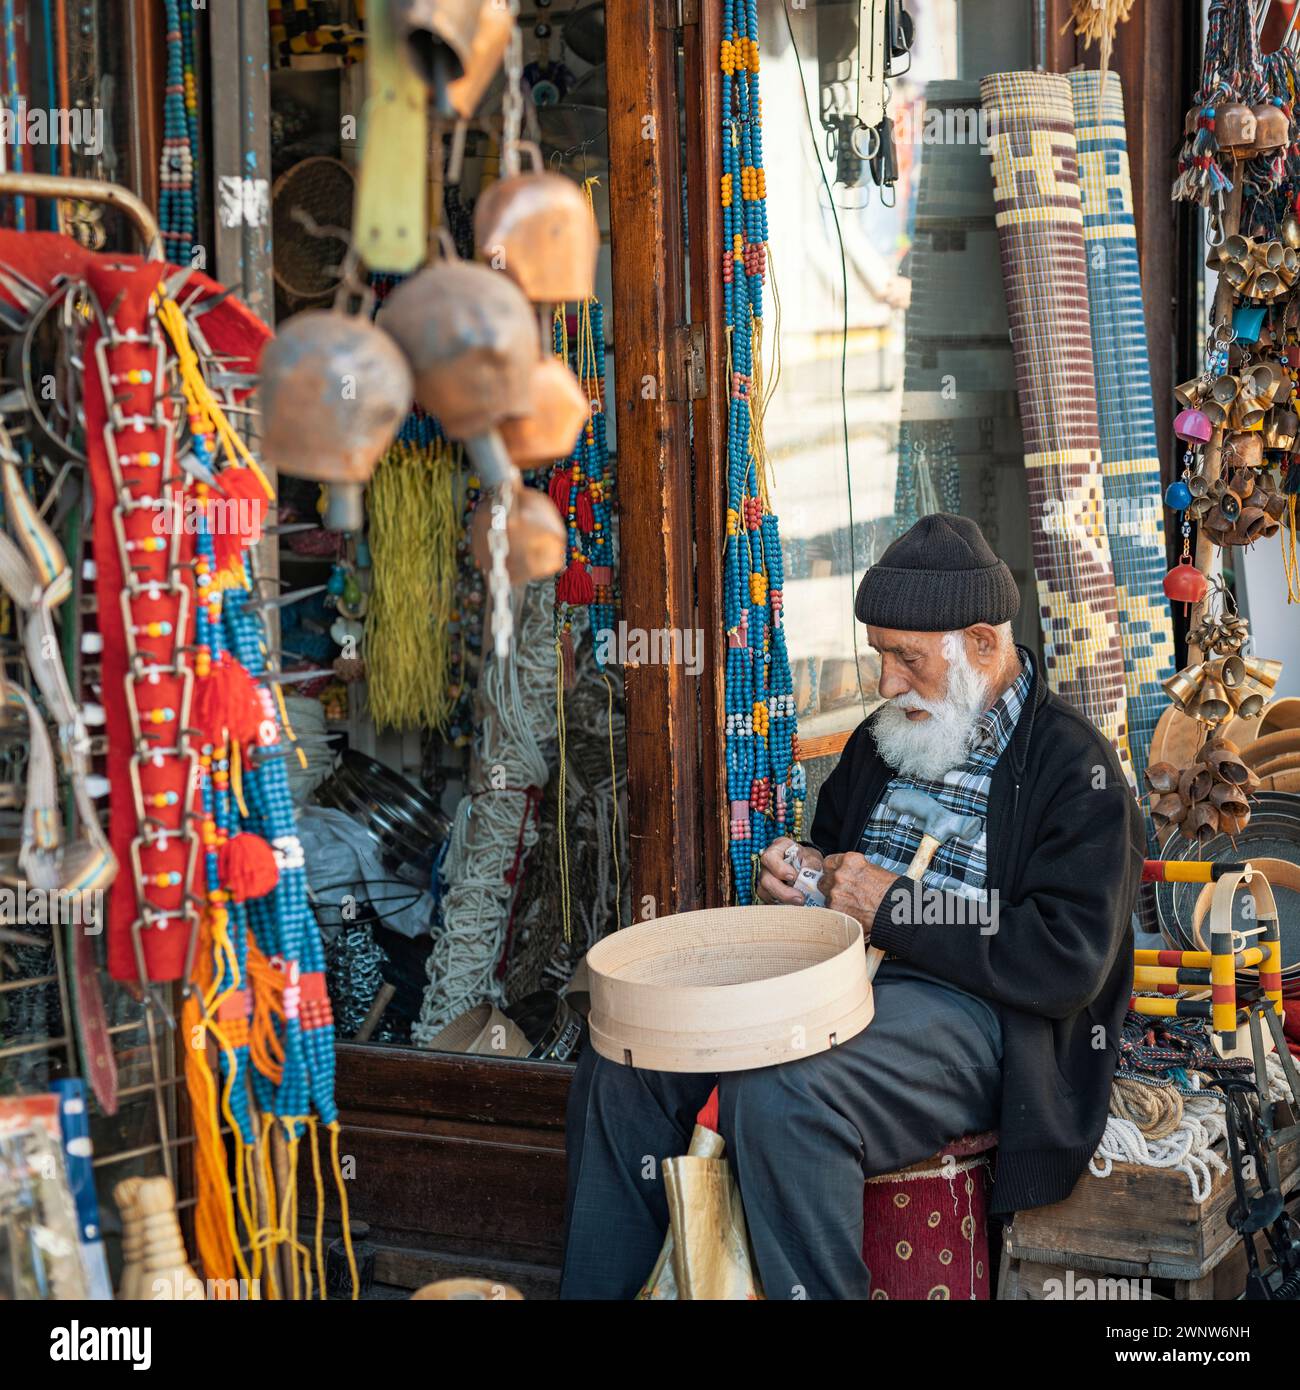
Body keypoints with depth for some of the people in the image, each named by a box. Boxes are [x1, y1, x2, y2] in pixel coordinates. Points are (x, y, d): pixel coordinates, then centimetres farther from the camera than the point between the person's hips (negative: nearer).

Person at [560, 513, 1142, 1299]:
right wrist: (802, 876, 6)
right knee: (629, 1057, -8)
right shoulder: (882, 740, 16)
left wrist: (890, 908, -16)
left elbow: (1069, 963, -17)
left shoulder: (1077, 769, -8)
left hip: (970, 1011, -8)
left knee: (779, 1094, -35)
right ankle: (596, 1289, 4)